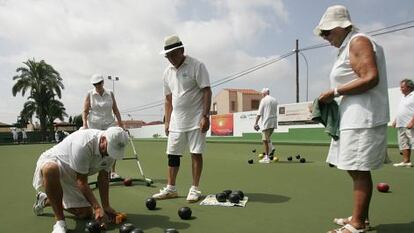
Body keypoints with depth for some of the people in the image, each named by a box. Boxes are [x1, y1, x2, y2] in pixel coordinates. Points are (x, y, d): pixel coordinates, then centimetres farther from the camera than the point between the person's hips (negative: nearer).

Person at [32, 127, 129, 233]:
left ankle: (45, 200, 30)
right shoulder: (83, 144, -35)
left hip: (70, 177, 7)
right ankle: (59, 221, -26)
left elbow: (103, 177, -5)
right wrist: (97, 207, -31)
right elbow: (82, 182, -29)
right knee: (51, 169, -43)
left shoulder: (111, 148, -14)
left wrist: (106, 207, -9)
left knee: (85, 213, 5)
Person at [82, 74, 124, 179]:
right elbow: (85, 111, -3)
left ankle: (113, 171, 1)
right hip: (94, 125, -1)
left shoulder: (110, 93, 5)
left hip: (109, 123, 1)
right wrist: (85, 123, -16)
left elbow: (115, 110, 8)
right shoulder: (90, 94, 0)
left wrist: (120, 123, 5)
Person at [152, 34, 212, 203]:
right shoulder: (167, 72, 9)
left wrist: (205, 116, -18)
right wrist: (167, 121, 11)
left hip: (196, 120, -5)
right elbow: (168, 99, 14)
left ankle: (195, 189, 13)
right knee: (172, 154, 8)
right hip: (176, 122, 6)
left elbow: (206, 91, -12)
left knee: (196, 154, 1)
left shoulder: (196, 66, -8)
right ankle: (170, 188, 20)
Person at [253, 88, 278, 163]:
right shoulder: (274, 100, 15)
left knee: (265, 140, -2)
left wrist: (256, 123, -8)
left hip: (266, 122, -7)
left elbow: (259, 113, -10)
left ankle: (266, 157, -2)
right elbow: (275, 112, 18)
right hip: (274, 122, 7)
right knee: (267, 137, 22)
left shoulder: (264, 100, -5)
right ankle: (271, 148, -1)